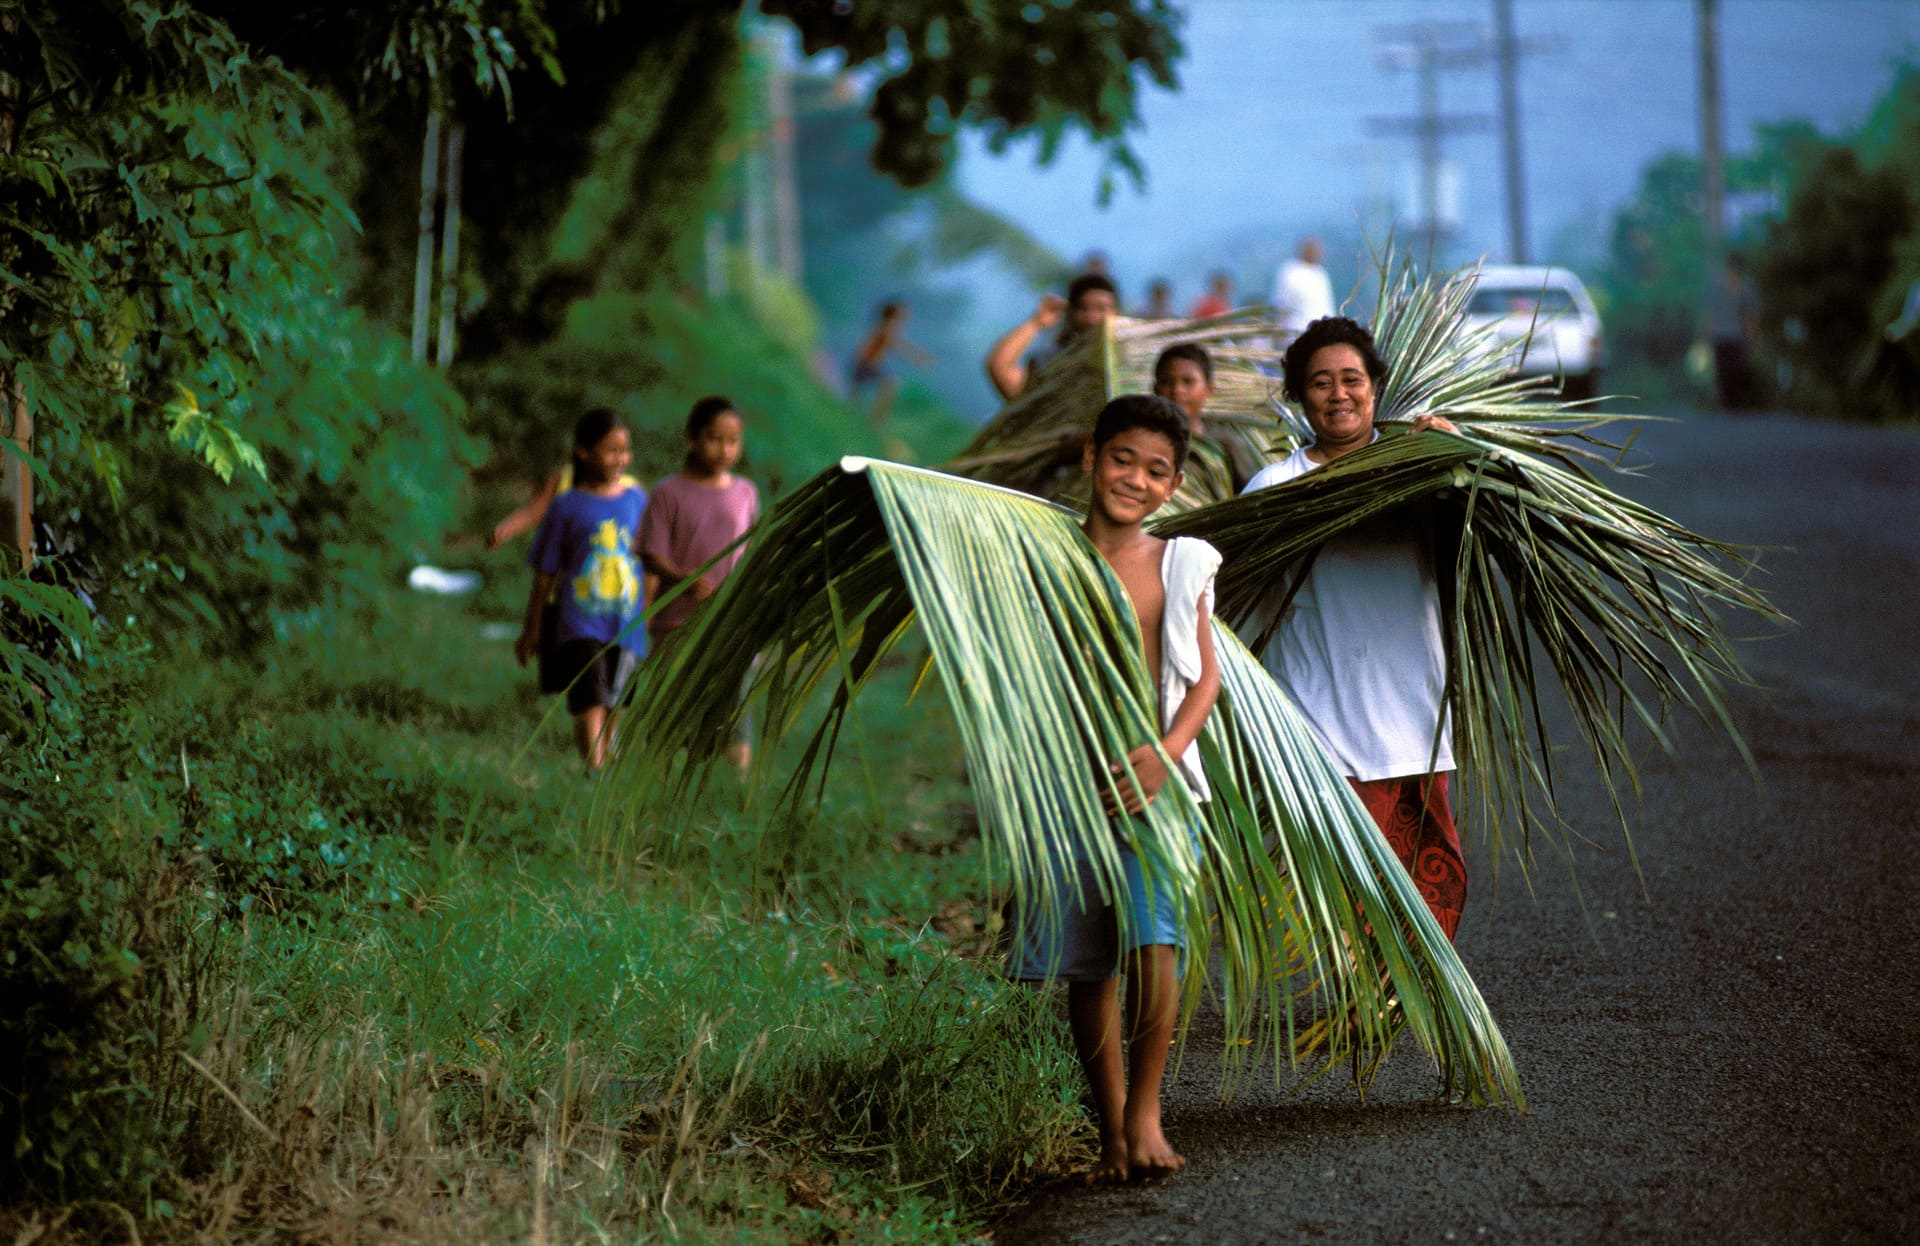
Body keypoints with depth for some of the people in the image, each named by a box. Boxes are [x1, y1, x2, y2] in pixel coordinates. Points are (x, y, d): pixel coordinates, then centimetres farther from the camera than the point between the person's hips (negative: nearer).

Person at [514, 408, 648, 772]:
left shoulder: (637, 501, 8)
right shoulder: (566, 507, -2)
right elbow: (545, 575, 4)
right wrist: (532, 630, 8)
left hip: (627, 627, 3)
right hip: (580, 624, -3)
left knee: (611, 709, 10)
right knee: (589, 704, -16)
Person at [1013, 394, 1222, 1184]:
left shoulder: (1181, 565, 6)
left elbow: (1205, 676, 4)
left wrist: (1167, 752, -12)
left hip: (1153, 780, 0)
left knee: (1152, 939, -19)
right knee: (1086, 964, 4)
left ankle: (1144, 1112, -5)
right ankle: (1111, 1133, 16)